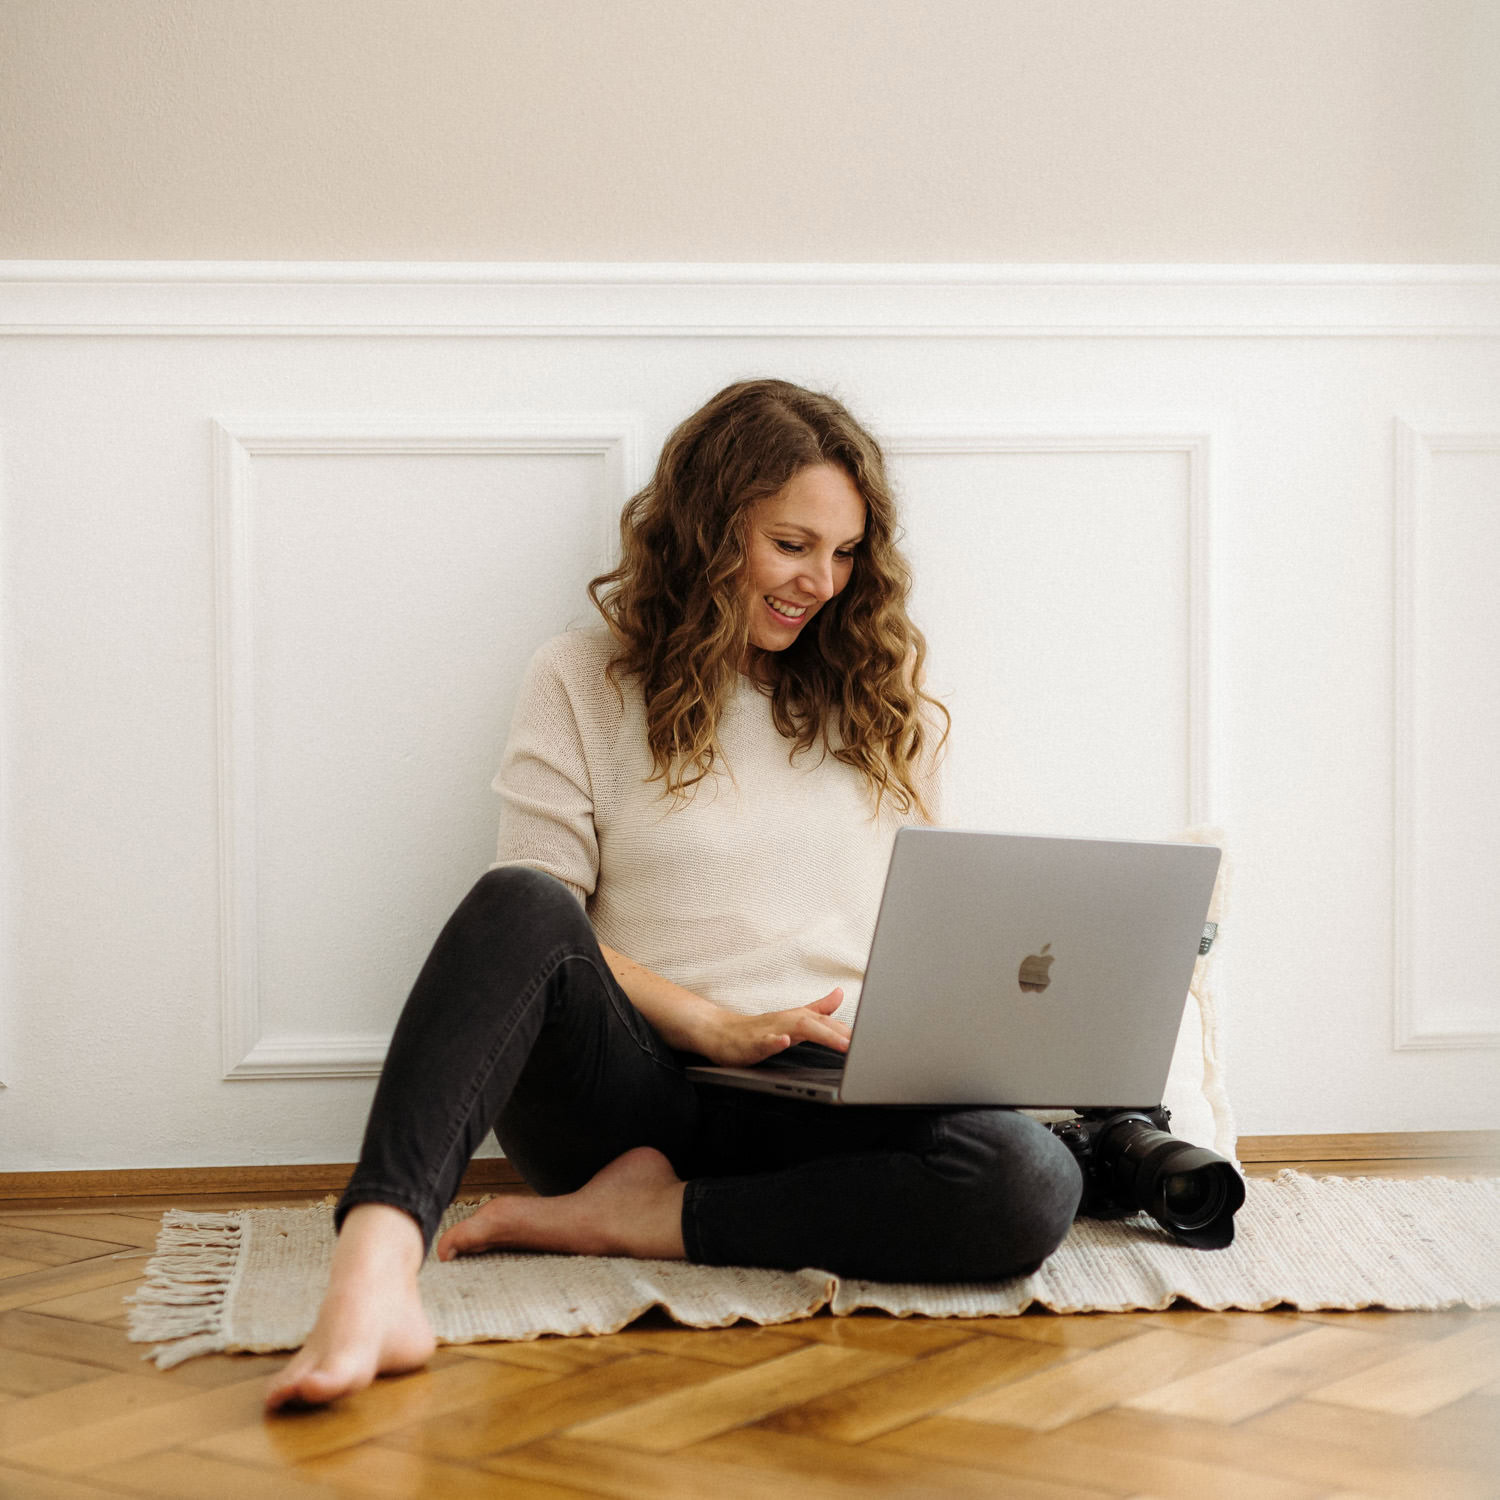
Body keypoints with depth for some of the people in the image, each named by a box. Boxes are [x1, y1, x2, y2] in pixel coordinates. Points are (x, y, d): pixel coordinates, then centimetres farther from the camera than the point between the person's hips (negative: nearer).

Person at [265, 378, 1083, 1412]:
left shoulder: (882, 702, 18)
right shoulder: (584, 683, 9)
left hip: (823, 1099, 2)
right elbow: (544, 916, 0)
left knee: (1032, 1182, -31)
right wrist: (715, 1026, -14)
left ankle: (640, 1223, -23)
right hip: (630, 1086, -2)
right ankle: (377, 1272, -51)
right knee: (516, 906, -34)